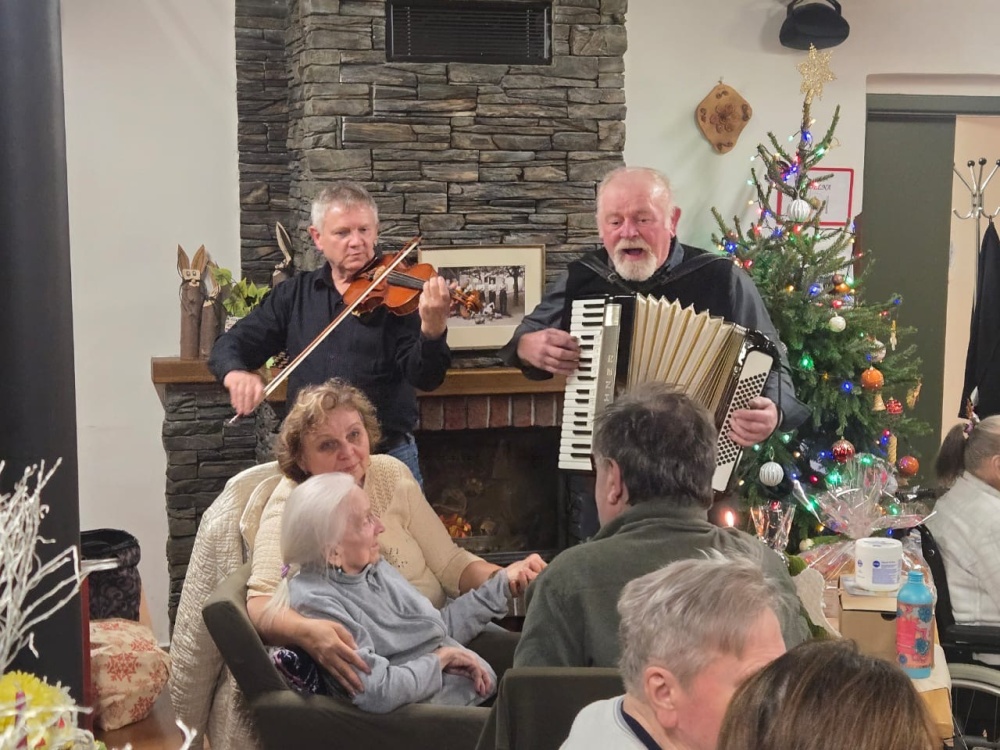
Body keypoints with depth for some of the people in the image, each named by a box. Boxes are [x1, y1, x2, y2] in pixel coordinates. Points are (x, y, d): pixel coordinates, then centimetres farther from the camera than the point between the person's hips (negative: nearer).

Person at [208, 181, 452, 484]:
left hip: (388, 457, -3)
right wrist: (235, 372, -16)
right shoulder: (294, 295, 8)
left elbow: (425, 378, -13)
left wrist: (433, 331, -35)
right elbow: (230, 345, 8)